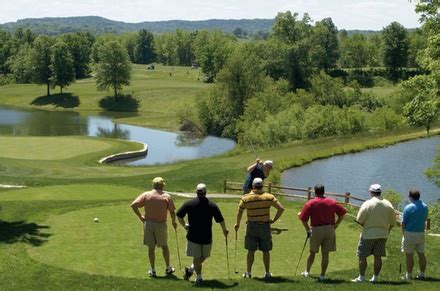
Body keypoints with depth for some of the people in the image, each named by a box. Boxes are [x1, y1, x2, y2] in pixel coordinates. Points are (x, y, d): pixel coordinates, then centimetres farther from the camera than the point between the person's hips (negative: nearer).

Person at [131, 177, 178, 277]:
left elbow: (133, 205, -11)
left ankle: (152, 270, 15)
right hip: (161, 224, -1)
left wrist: (140, 217, -2)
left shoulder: (146, 195, -2)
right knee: (164, 246, 16)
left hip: (148, 224, 1)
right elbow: (172, 212, -7)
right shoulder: (166, 197, -5)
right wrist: (173, 222, 11)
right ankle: (168, 268, 26)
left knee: (151, 247, 10)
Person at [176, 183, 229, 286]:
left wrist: (184, 225, 13)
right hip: (207, 237, 0)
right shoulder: (212, 205, -2)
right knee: (204, 256, 19)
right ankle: (191, 269, 15)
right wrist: (225, 230, 18)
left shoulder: (189, 203, -3)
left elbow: (178, 215, -2)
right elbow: (220, 220, 2)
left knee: (197, 258, 7)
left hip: (193, 236, 0)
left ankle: (199, 277, 11)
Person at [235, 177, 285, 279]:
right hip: (265, 226, 0)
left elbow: (239, 212, -1)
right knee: (266, 251, 9)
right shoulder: (269, 197, -5)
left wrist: (237, 224, 14)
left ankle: (248, 272, 14)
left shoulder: (246, 198, -7)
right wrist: (274, 220, 0)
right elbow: (281, 208, -8)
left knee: (251, 251, 8)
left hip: (252, 226, 0)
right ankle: (267, 273, 15)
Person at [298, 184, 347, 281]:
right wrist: (336, 224, 11)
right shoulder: (332, 202, 4)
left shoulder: (310, 203, -2)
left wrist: (308, 230, 5)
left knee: (312, 252, 16)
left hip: (316, 230, -1)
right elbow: (342, 213, 5)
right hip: (329, 229, 1)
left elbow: (303, 218, -6)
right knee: (325, 253, 6)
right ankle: (322, 275, 7)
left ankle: (307, 271, 28)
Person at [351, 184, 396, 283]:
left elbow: (359, 220, -10)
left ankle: (361, 277, 5)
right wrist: (387, 231, 20)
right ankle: (375, 278, 12)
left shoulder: (367, 204, -11)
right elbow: (392, 222, 7)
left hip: (368, 234, -4)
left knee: (362, 256, 4)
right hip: (383, 234, 4)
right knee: (378, 257, 9)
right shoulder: (388, 204, 2)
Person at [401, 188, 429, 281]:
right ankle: (422, 274, 13)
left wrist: (404, 233, 4)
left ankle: (409, 275, 4)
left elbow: (403, 223, -10)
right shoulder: (425, 207, 3)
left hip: (410, 233, -5)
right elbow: (425, 219, 15)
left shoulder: (408, 207, -14)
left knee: (409, 255, 1)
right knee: (421, 254, 10)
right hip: (421, 233, 6)